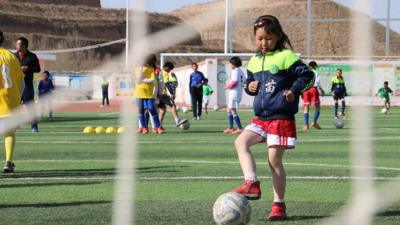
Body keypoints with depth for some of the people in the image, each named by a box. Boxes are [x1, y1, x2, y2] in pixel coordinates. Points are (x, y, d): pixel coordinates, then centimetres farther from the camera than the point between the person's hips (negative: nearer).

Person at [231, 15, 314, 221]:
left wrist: (294, 90, -16)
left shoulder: (286, 57, -7)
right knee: (241, 142, -15)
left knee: (274, 159, -5)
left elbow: (307, 75, -4)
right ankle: (252, 184, -17)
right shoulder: (254, 61, 12)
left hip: (281, 117, -6)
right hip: (260, 117, 6)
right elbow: (249, 81, 26)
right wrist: (249, 86, 4)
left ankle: (279, 205, 4)